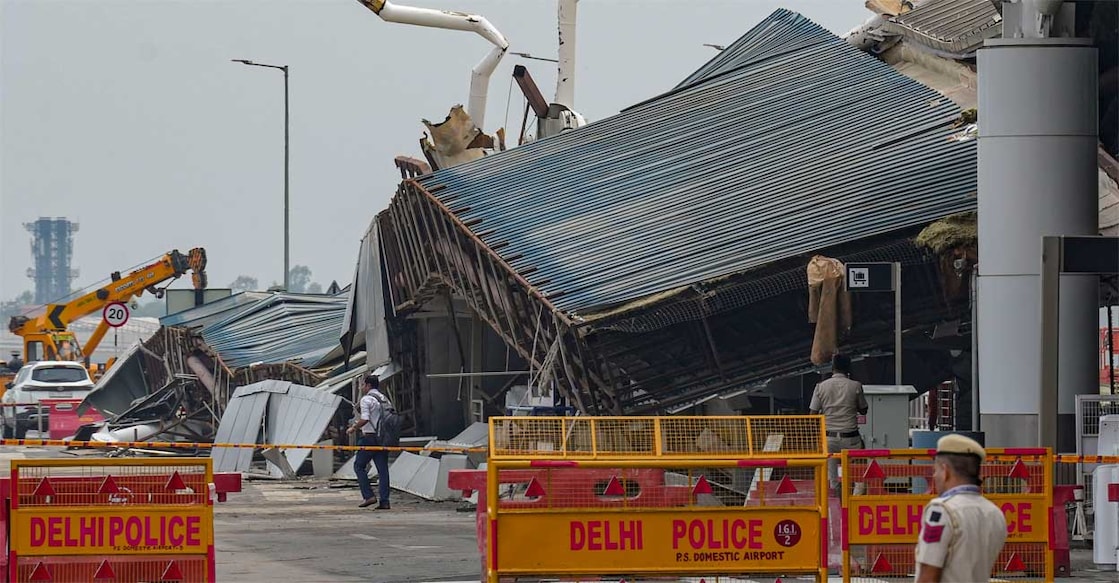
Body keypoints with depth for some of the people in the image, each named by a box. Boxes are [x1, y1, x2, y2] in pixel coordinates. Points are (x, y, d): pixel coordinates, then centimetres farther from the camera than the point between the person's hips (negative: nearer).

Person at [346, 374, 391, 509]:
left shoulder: (366, 399, -9)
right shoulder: (385, 399, 14)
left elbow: (365, 419, -21)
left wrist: (354, 428, -7)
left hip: (369, 437, -7)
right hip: (383, 437, 7)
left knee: (359, 466, 5)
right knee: (383, 469, 5)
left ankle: (368, 496, -4)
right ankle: (384, 501, 1)